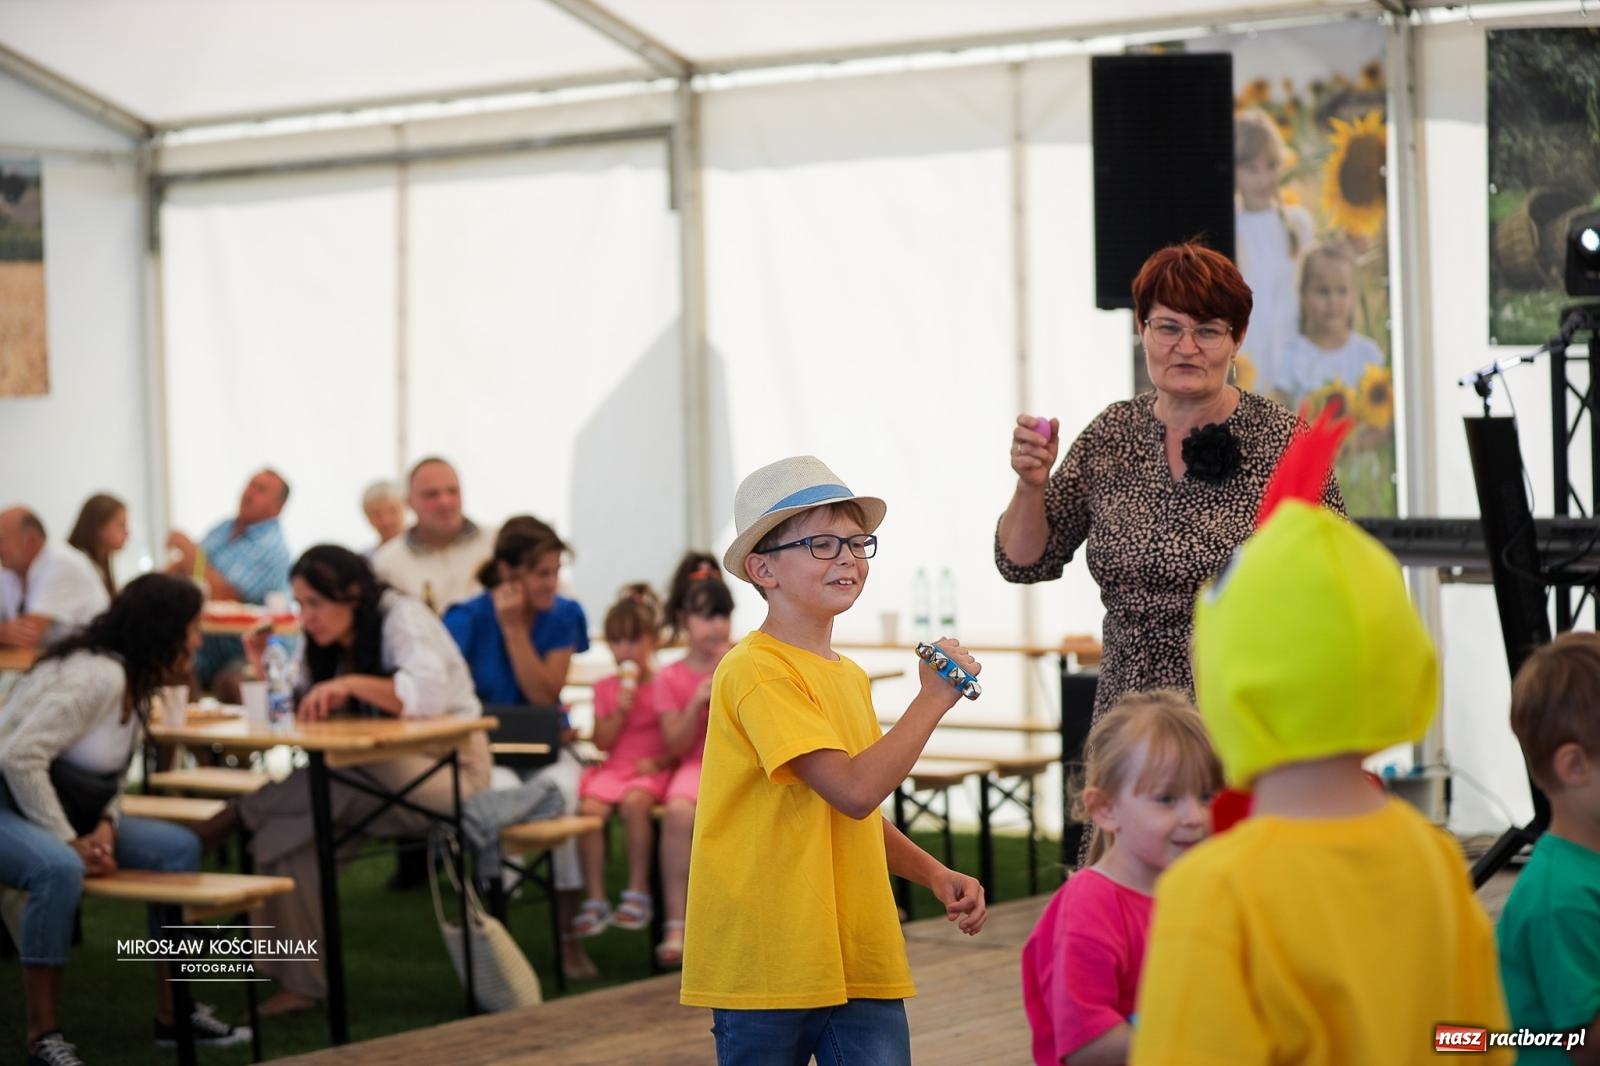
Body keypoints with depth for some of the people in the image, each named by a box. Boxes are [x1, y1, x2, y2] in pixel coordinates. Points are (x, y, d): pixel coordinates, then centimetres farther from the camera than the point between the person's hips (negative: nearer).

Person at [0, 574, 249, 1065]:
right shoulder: (98, 676, -23)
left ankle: (174, 1013, 5)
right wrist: (70, 841, -24)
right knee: (59, 869, -38)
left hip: (57, 809, 10)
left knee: (178, 847, 2)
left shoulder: (136, 684, 8)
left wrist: (106, 826, -10)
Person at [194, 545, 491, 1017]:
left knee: (327, 789, -36)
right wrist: (268, 671, -13)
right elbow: (294, 712, 4)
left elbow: (431, 692, -30)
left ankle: (233, 819, -14)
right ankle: (299, 982, -17)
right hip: (382, 775, 7)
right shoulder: (325, 641, 8)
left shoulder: (402, 619, -13)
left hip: (449, 767, -7)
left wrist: (352, 682, -35)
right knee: (286, 831, -20)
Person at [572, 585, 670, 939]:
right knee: (589, 808, -27)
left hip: (651, 770, -3)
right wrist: (620, 711, -7)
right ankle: (595, 900, -23)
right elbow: (602, 741, 7)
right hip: (613, 767, 3)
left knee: (633, 802, -35)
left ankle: (638, 893, -25)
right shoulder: (605, 688, 13)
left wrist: (659, 761, -16)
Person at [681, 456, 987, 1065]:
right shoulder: (757, 672, -13)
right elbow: (855, 789, -22)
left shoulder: (850, 678, 14)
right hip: (768, 964, -7)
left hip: (859, 964, 7)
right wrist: (933, 698, -14)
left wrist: (936, 877, 9)